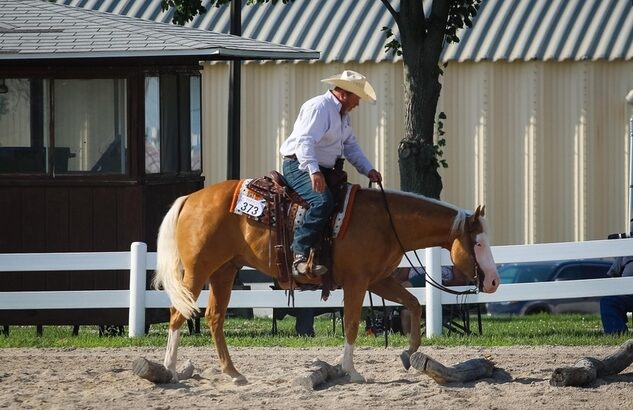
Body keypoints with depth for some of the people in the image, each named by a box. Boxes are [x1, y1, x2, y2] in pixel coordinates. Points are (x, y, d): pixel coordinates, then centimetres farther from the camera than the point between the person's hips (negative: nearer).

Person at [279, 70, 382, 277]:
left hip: (323, 170, 11)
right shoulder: (318, 107, -14)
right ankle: (300, 255, -38)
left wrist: (368, 170, 8)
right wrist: (314, 171, -40)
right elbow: (304, 141, -27)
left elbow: (351, 146, 23)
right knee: (322, 201, -33)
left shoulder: (343, 114, 19)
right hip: (299, 166, -11)